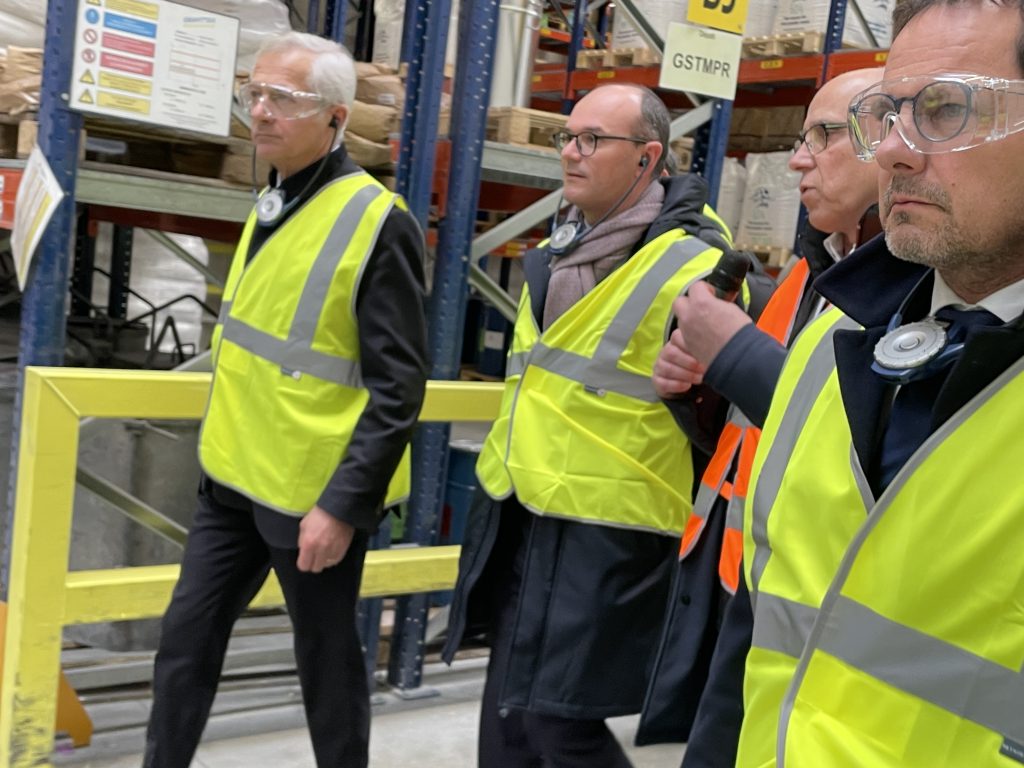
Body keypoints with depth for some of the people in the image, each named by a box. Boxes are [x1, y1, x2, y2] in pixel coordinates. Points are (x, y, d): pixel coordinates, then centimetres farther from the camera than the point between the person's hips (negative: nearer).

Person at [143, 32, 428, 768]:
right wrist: (231, 447, 19)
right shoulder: (270, 205, 8)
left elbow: (399, 386, -18)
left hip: (315, 493, -7)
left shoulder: (378, 222, -17)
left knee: (325, 655, 9)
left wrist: (344, 504, -20)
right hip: (233, 478, 8)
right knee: (187, 637, 12)